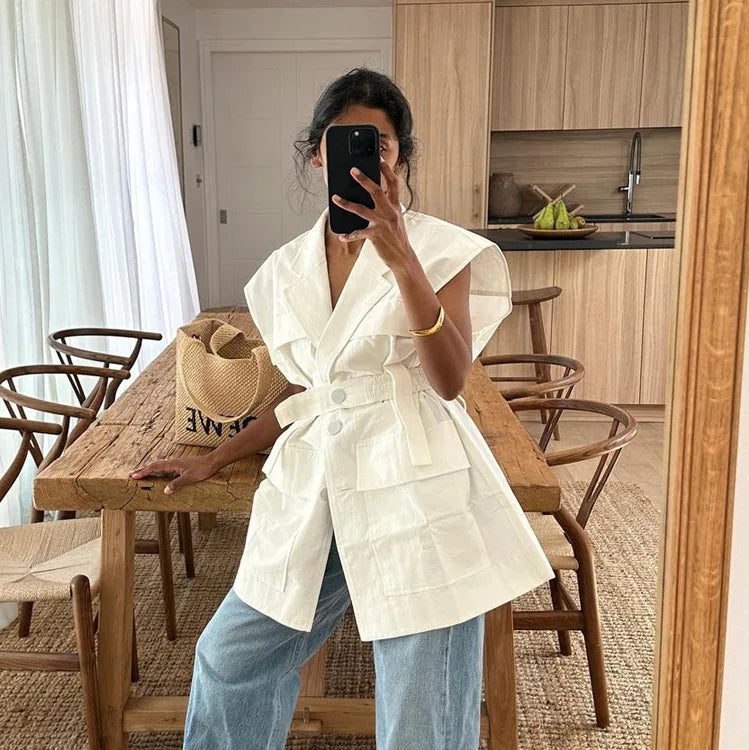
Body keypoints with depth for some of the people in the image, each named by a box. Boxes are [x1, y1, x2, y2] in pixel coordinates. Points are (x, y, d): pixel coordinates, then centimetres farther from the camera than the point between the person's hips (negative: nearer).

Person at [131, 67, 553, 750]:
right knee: (230, 656, 12)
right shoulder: (288, 269, 11)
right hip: (318, 481, 5)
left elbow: (450, 380, -15)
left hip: (415, 483, -4)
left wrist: (401, 258, -24)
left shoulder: (441, 249, -3)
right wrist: (212, 462, 18)